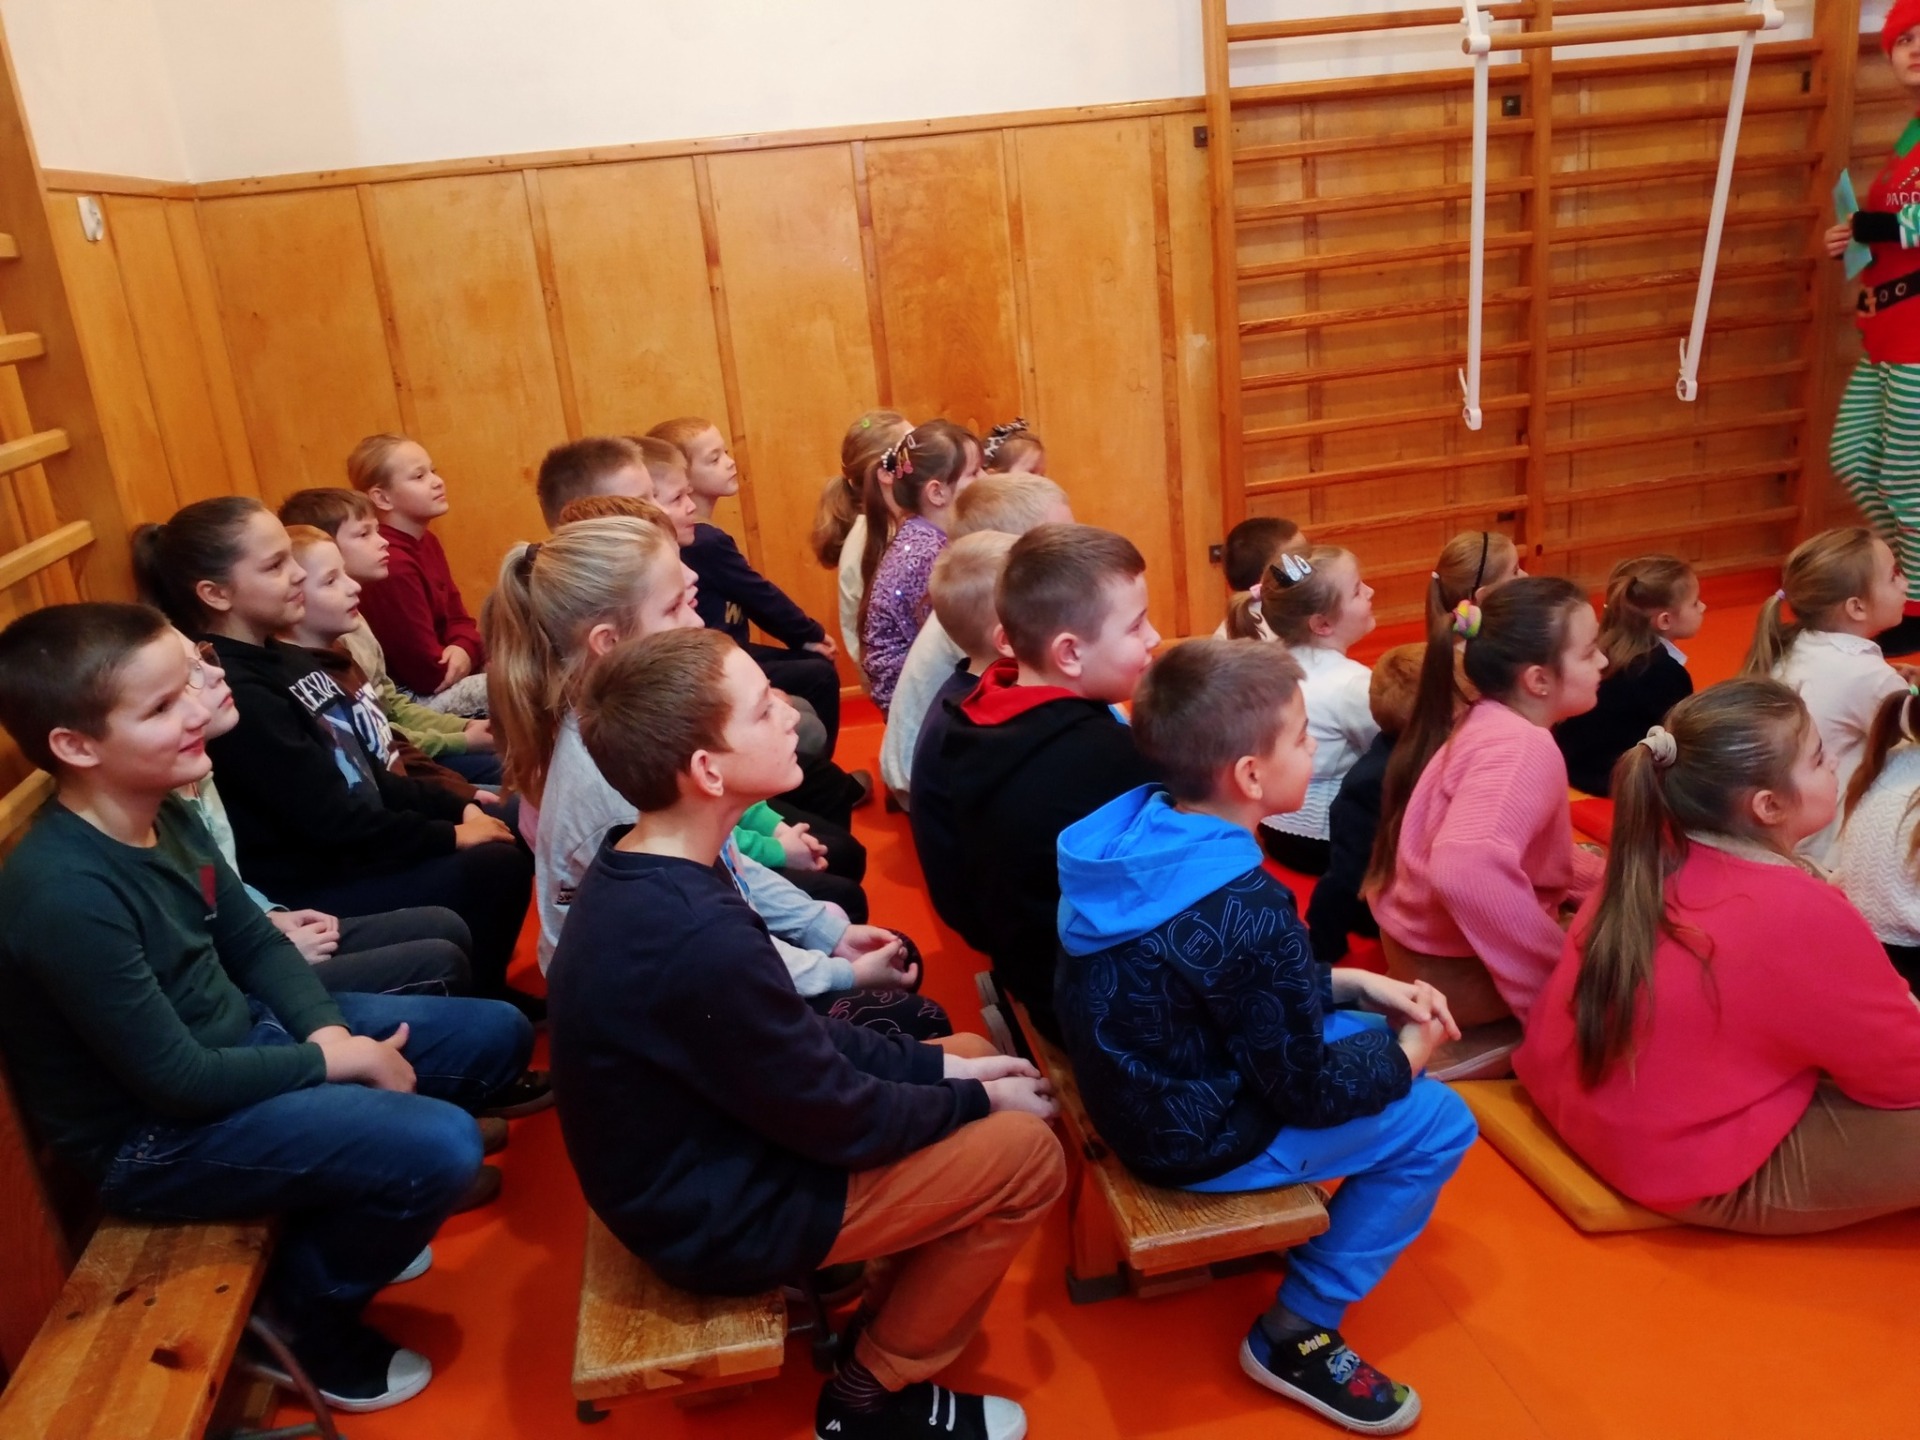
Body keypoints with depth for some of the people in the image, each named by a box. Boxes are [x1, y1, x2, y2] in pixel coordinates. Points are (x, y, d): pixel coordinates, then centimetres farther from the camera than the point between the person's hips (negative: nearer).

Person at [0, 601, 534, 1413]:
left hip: (241, 1037, 9)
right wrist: (330, 1061, -14)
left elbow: (254, 942, 8)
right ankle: (306, 1311, 5)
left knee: (495, 1036, 7)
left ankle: (347, 1215, 25)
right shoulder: (65, 895, -30)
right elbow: (177, 1080, -25)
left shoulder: (165, 817, -3)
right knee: (440, 1147, -26)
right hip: (155, 1133, -9)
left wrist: (329, 1027, -9)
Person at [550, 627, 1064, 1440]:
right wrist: (976, 1100, -5)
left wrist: (934, 1066, 1)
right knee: (1025, 1152, -6)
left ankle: (891, 1311, 23)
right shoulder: (698, 939, -34)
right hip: (718, 1216, -8)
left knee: (965, 1059, 13)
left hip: (695, 1155, 9)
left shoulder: (639, 872, -5)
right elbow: (835, 1119, -21)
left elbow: (789, 1032, 5)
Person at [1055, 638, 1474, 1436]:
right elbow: (1307, 1091, -18)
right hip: (1196, 1135, -8)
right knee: (1439, 1122, 2)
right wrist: (1410, 1053, -1)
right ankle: (1296, 1334, 9)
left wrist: (1357, 984, 3)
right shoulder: (1244, 913, -32)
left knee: (1364, 1034, 18)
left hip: (1145, 1082, 8)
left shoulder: (1142, 826, -7)